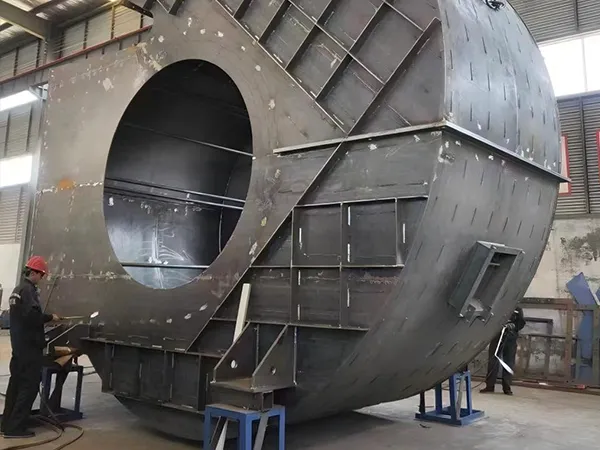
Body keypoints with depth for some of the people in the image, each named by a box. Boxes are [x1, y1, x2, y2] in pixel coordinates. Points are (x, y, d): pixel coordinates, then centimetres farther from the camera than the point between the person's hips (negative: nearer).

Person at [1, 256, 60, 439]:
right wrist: (50, 317, -13)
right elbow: (32, 316, -27)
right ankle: (15, 427, -4)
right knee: (30, 385, -5)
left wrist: (45, 317, 12)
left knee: (16, 383, 14)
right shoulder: (28, 290, -16)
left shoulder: (18, 289, 17)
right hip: (29, 346, -10)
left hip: (19, 344, 10)